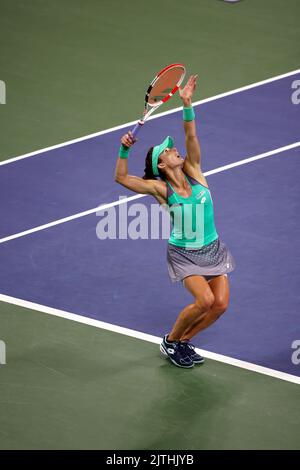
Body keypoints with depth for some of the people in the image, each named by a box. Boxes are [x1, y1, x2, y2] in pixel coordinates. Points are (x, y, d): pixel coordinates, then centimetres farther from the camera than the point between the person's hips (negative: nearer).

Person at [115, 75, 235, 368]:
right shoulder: (160, 188, -11)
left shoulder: (193, 172, -3)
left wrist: (187, 105, -26)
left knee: (220, 304, -6)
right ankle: (170, 342, 4)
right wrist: (124, 150, -29)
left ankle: (183, 341, 18)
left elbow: (191, 136, -15)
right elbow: (121, 178, -16)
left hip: (212, 250, 4)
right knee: (204, 300, -21)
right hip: (183, 254, -4)